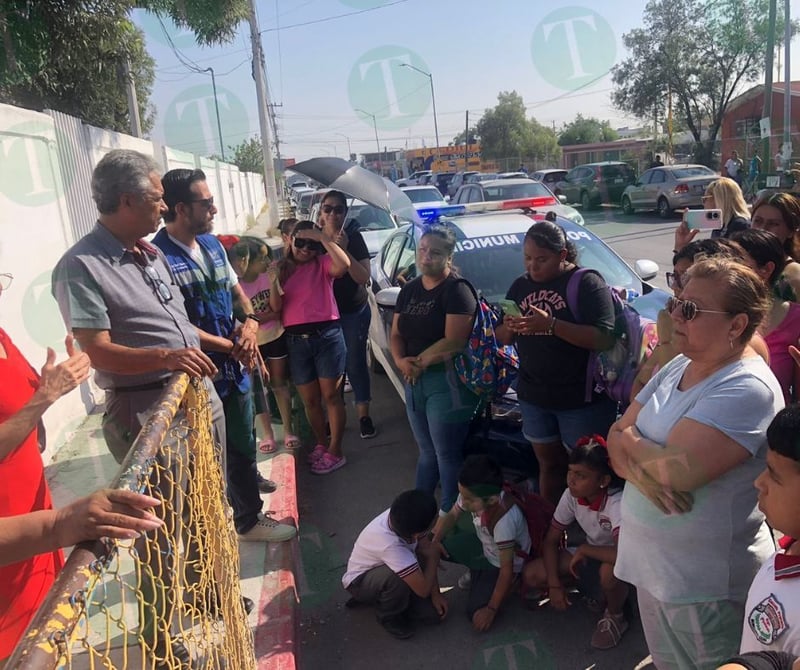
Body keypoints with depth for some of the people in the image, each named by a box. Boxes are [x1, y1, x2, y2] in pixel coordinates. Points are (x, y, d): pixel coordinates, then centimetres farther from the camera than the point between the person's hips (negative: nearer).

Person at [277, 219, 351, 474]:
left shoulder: (322, 264, 1)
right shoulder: (282, 269, 10)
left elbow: (343, 265, -23)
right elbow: (276, 308, 5)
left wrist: (323, 237, -18)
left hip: (327, 335, -3)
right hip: (296, 340, 4)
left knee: (331, 395, 3)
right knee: (310, 399, 12)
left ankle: (335, 452, 12)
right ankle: (321, 444, 30)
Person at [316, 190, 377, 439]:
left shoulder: (354, 238, -9)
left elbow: (364, 277, -17)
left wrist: (344, 250, -26)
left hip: (354, 311, -2)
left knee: (355, 363, 1)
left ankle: (364, 415, 13)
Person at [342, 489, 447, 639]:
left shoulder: (404, 518, -25)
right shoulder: (390, 544, -43)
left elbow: (424, 550, -7)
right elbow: (423, 589, -37)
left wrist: (435, 594, -10)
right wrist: (434, 554, -21)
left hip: (387, 572, 6)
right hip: (360, 580, -6)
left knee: (435, 611, -5)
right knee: (398, 578, -38)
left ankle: (381, 597, 15)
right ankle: (388, 616, -6)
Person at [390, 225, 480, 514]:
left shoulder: (456, 290, -12)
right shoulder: (409, 289, 12)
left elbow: (453, 342, -20)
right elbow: (396, 334, 12)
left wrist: (420, 362, -11)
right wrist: (401, 360, -8)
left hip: (447, 382, -7)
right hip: (414, 381, 7)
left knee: (447, 455, 2)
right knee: (426, 452, 20)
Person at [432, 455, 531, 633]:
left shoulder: (504, 520, -42)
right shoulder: (471, 494, -24)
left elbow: (507, 568, -31)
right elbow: (452, 515, -4)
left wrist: (491, 609, -23)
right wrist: (433, 543, -17)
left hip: (501, 562, -6)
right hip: (484, 544, 6)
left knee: (478, 618, -15)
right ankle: (477, 571, 15)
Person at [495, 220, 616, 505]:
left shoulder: (586, 282, -10)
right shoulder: (520, 286, 8)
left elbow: (604, 338, -21)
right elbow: (502, 338, 11)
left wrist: (551, 325, -29)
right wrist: (508, 328, -12)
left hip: (581, 398, -5)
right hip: (534, 396, 5)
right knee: (549, 465, 16)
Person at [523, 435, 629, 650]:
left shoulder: (617, 504, -34)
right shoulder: (571, 495, -17)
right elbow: (551, 540, -8)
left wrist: (584, 549, -32)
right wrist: (554, 583, -17)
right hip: (589, 555, 5)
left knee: (609, 571, -41)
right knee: (531, 575, -13)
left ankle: (615, 616, -6)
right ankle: (591, 586, 10)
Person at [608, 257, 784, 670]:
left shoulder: (747, 389, -23)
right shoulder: (678, 366, 3)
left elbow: (678, 471, -32)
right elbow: (616, 438, 4)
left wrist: (630, 440, -11)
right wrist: (641, 470, -18)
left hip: (705, 583, -7)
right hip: (651, 562, 7)